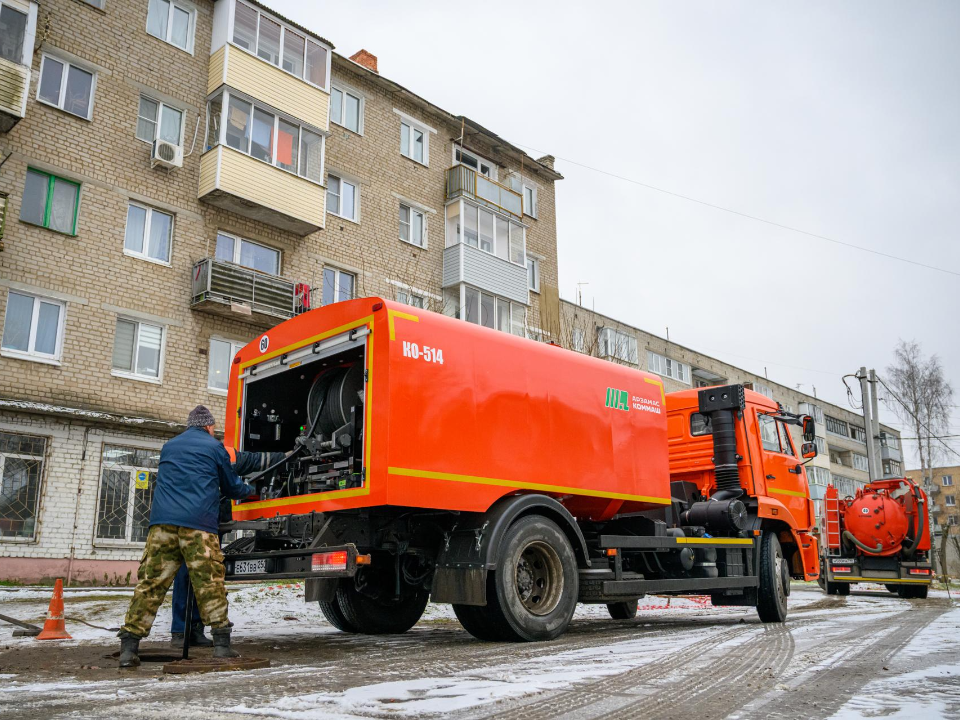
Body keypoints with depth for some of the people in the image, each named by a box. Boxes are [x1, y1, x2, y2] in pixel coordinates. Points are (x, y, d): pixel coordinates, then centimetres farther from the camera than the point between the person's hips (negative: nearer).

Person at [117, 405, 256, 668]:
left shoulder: (169, 446, 25)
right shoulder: (214, 447, 11)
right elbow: (232, 487, 20)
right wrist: (251, 491, 42)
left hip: (162, 522, 4)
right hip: (198, 524, -4)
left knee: (150, 582, 2)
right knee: (210, 582, -3)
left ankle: (129, 646, -1)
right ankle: (221, 643, -5)